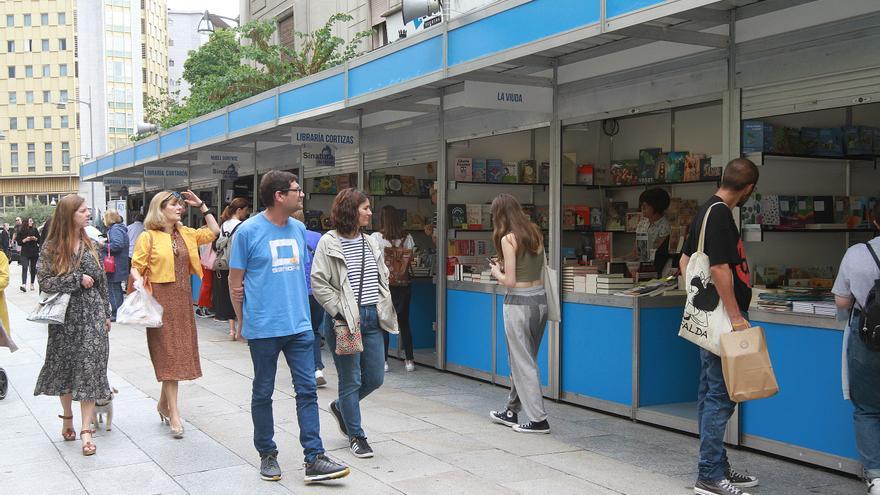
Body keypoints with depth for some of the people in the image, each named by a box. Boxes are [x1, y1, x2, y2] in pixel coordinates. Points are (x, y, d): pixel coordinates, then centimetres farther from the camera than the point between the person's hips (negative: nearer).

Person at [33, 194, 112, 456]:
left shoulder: (90, 244, 5)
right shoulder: (51, 247, -4)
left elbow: (101, 281, 8)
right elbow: (45, 281, -11)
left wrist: (106, 315, 8)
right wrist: (78, 279, -16)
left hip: (92, 316, 1)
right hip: (65, 317, -1)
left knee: (90, 370, -5)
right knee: (65, 367, 12)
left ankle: (86, 430, -4)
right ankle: (67, 417, 34)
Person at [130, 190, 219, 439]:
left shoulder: (186, 234, 12)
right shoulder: (148, 237, -4)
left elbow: (213, 231, 14)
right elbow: (136, 266, -4)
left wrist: (201, 206, 11)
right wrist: (138, 281, -22)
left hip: (183, 299, 6)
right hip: (161, 299, -6)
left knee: (180, 350, 10)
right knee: (168, 354, -5)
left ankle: (163, 403, 26)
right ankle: (174, 414, -2)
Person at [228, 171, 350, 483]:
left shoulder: (298, 229, 8)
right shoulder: (249, 231, -8)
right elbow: (235, 282, -3)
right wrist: (242, 322, 0)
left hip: (299, 326, 5)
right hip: (263, 328, -4)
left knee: (307, 390, 1)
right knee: (263, 393, 9)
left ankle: (314, 459, 4)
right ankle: (267, 455, 24)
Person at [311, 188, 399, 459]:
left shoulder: (371, 243, 12)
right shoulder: (329, 243, -7)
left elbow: (383, 279, 19)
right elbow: (318, 283, -11)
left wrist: (383, 309, 7)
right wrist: (341, 312, -14)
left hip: (372, 318, 6)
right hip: (344, 320, -6)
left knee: (375, 378, 9)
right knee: (351, 380, 3)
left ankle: (340, 406, 37)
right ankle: (356, 436, 18)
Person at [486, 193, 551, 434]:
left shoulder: (508, 239, -14)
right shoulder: (536, 233, 7)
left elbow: (510, 281, -15)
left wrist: (496, 272, 5)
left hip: (519, 303, -8)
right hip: (540, 299, 8)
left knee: (523, 363, 2)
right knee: (524, 359, 18)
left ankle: (538, 419, 4)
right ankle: (511, 412, 30)